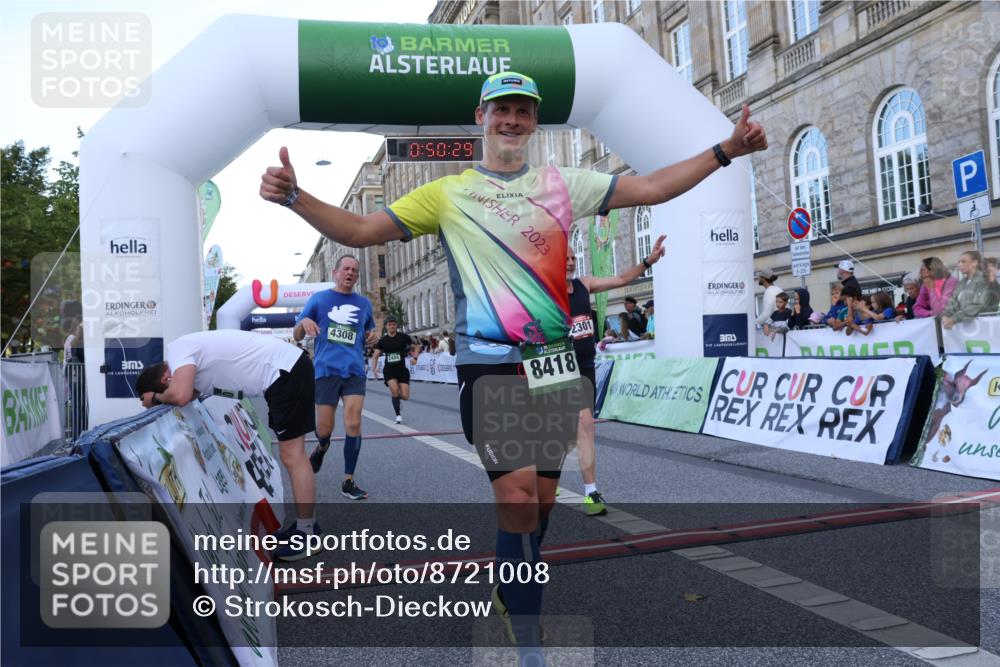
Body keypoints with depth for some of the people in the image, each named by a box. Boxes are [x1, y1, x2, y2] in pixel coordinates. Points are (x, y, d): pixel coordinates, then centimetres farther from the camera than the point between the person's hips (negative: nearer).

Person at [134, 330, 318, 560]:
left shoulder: (177, 350, -13)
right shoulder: (189, 353, 16)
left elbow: (180, 396, -27)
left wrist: (156, 398, -8)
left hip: (287, 370, -11)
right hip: (287, 368, 11)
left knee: (292, 456, -6)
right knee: (291, 455, 15)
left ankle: (307, 536, 2)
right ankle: (306, 526, 24)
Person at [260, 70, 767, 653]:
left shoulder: (562, 184, 8)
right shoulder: (447, 194, 3)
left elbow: (652, 187, 5)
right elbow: (359, 231, -1)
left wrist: (727, 150, 0)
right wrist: (294, 197, -15)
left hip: (555, 363, 4)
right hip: (489, 365, -3)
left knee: (542, 499, 11)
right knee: (517, 498, -13)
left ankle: (513, 598, 36)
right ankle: (528, 635, 4)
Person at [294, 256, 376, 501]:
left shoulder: (364, 303, 11)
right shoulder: (318, 299, 5)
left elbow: (370, 331, 26)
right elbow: (297, 336, 6)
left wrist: (372, 334, 1)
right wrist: (304, 322, -17)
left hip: (354, 371, 1)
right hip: (326, 370, -1)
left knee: (353, 424, -10)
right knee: (324, 430, 1)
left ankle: (348, 482, 1)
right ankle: (322, 447, 39)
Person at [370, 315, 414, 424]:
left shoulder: (403, 337, -2)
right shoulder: (383, 340, 1)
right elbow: (375, 355, 3)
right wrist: (374, 368, -11)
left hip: (402, 369, 0)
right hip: (389, 370, 0)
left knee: (405, 396, -6)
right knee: (394, 390, -21)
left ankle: (396, 397, 32)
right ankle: (398, 415, -3)